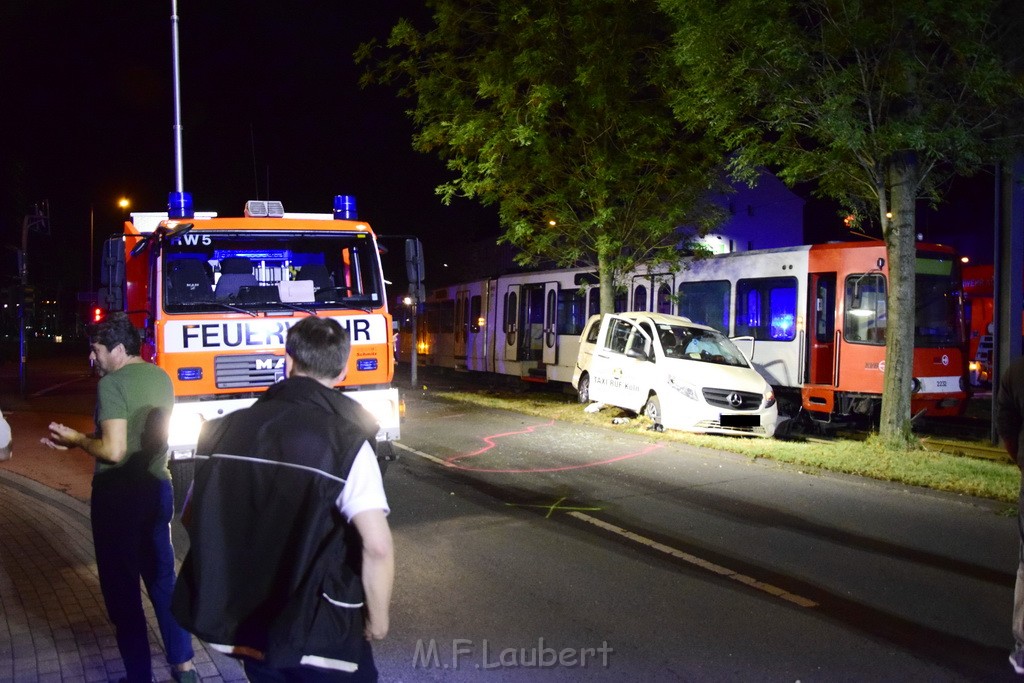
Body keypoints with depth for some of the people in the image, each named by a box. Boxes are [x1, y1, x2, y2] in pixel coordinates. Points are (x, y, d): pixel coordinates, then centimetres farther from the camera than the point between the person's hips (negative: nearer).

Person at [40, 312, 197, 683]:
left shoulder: (112, 384, -17)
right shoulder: (161, 378, 8)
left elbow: (113, 450, -22)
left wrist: (77, 440, -5)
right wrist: (88, 439, 15)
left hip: (119, 496, -7)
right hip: (158, 490, 7)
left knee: (121, 587, 6)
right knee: (162, 578, 18)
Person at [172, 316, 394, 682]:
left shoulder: (226, 429, 0)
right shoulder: (345, 441, -17)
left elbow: (193, 519, 9)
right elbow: (377, 547, -24)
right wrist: (377, 619, -9)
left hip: (243, 624, 5)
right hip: (320, 633, -5)